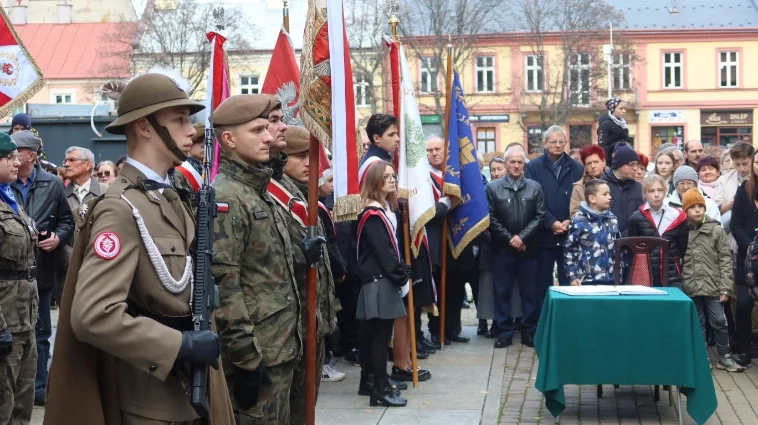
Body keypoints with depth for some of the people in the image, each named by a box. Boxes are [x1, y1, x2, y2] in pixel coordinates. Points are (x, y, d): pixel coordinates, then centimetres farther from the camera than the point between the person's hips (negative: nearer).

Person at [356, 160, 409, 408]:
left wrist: (402, 272, 7)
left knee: (372, 332, 14)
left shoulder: (386, 208, 16)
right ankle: (380, 389, -5)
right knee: (381, 333, -8)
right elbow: (382, 250, -19)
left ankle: (368, 381, 23)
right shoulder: (372, 214, -14)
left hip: (383, 279, 10)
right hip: (379, 280, -10)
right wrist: (400, 275, -15)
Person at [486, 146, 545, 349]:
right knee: (502, 292, 3)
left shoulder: (535, 187, 5)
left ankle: (529, 332, 14)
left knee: (529, 292, 6)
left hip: (528, 248, 1)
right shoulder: (492, 188, 2)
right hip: (502, 249, -1)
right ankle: (504, 332, 11)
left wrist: (522, 237, -11)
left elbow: (540, 216, -1)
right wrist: (509, 238, -9)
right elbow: (491, 219, -3)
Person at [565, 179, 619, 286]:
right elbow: (569, 250, -4)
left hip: (610, 279, 5)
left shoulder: (612, 219, 9)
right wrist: (572, 276, -8)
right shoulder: (579, 221, -8)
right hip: (586, 280, -5)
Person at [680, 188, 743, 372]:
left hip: (712, 286, -1)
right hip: (690, 288, 1)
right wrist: (678, 285, -2)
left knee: (718, 322, 5)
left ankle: (724, 358, 17)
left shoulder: (716, 230, -2)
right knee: (697, 324, 11)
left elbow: (725, 260, -3)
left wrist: (725, 287, -8)